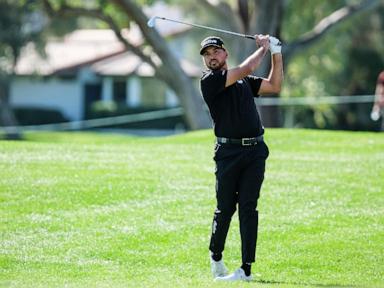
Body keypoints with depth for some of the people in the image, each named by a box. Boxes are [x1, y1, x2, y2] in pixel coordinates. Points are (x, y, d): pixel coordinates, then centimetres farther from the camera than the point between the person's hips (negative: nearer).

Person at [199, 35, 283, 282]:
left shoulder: (245, 81, 18)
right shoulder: (209, 80, -3)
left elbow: (274, 86, 21)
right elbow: (246, 69, -10)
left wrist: (276, 54, 16)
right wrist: (263, 48, 4)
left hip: (255, 151, 4)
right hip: (228, 152, -4)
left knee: (248, 208, -2)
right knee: (225, 208, 1)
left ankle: (246, 268, -5)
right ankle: (216, 258, 25)